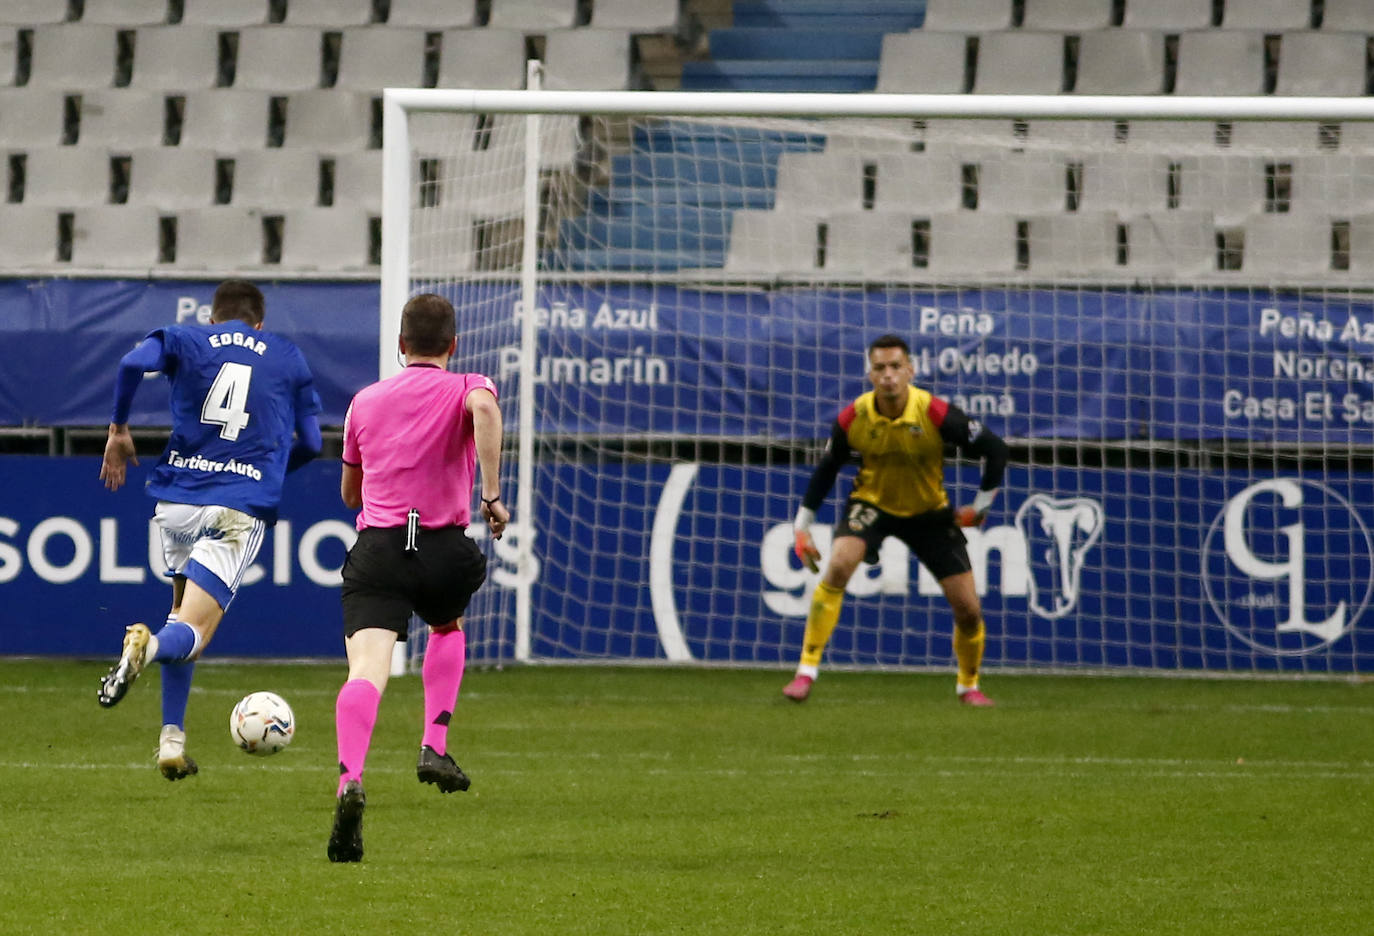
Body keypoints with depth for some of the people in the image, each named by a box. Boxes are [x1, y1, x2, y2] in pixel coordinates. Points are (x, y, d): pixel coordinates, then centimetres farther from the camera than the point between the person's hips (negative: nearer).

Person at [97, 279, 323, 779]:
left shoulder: (185, 340, 11)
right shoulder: (289, 358, 14)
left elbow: (134, 364, -10)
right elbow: (310, 443, 12)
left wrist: (119, 429, 4)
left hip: (176, 501, 2)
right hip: (241, 508, -2)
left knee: (183, 608, 24)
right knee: (191, 634, -7)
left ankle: (172, 739, 15)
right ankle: (150, 646, -44)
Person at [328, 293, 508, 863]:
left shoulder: (365, 401, 21)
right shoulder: (466, 389, 10)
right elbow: (484, 408, -18)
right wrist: (491, 493, -17)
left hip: (376, 544, 1)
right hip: (445, 550, -1)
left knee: (367, 670, -17)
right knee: (447, 627, 33)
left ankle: (351, 781, -42)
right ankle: (434, 746, 17)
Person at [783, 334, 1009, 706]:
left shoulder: (936, 414, -25)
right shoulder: (853, 418, -19)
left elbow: (994, 450, -15)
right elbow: (827, 468, -2)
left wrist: (980, 506, -10)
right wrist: (802, 525, 0)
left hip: (929, 511, 0)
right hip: (872, 503, 0)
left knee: (968, 608, -3)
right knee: (839, 564, -29)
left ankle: (968, 686, 26)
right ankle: (806, 672, -24)